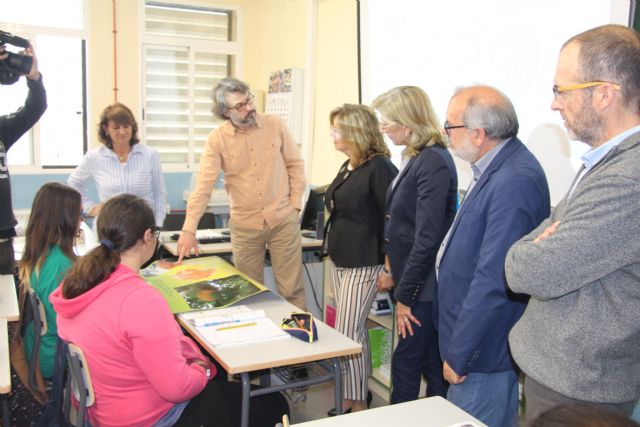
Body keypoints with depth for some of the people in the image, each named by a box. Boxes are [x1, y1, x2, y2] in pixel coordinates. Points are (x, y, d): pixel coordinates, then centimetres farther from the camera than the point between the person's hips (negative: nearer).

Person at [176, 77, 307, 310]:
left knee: (292, 289, 6)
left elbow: (295, 165, 4)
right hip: (244, 225, 0)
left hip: (283, 220, 0)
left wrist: (295, 205, -3)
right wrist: (189, 229, -19)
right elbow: (203, 185, -12)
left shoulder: (275, 124, -3)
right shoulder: (217, 139, -6)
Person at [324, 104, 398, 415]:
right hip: (339, 259, 9)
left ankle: (359, 405, 9)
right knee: (354, 331, 15)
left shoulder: (379, 168, -16)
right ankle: (351, 397, 27)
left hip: (362, 264, -9)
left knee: (347, 334, -6)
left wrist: (389, 266, -19)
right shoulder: (347, 167, 12)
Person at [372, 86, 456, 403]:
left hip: (424, 285, -9)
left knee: (405, 364, 4)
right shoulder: (415, 158, 9)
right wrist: (392, 269, 12)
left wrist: (404, 297, -15)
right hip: (411, 278, 9)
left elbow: (427, 240, -21)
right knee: (432, 365, 18)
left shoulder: (433, 164, -20)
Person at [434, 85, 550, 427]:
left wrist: (459, 356, -18)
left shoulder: (514, 183, -27)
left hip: (483, 353, -9)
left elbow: (493, 282, -28)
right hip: (472, 340, 10)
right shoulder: (494, 169, 5)